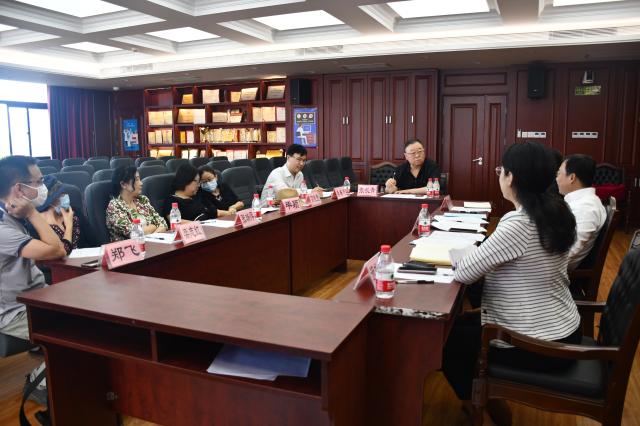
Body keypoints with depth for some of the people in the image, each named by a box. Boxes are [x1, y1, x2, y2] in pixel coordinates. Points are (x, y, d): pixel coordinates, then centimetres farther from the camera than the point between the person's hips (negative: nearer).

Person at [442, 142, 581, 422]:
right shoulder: (556, 212, 0)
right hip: (562, 332, 8)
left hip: (538, 345, -8)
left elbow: (464, 274, -23)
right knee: (463, 322, 23)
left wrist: (459, 256, -2)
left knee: (447, 338, 12)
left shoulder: (518, 224, -29)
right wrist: (474, 255, 1)